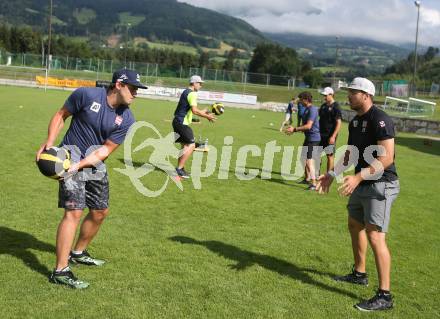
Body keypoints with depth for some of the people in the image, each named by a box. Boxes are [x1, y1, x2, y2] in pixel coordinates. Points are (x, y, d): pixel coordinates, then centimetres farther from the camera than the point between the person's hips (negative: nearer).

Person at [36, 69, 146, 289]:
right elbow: (61, 115, -3)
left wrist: (79, 165, -23)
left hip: (95, 165, 6)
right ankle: (60, 271, -12)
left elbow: (106, 149, -11)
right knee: (74, 211, -17)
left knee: (100, 212, 14)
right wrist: (49, 142, -16)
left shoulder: (126, 119, -7)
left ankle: (78, 253, 38)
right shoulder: (86, 95, -16)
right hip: (70, 157, -6)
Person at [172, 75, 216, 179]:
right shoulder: (192, 94, -13)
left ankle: (180, 168, 18)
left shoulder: (186, 92, 19)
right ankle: (179, 169, -10)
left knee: (185, 145, 15)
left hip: (178, 122, 10)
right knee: (191, 145, -9)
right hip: (182, 123, -10)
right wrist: (207, 116, -16)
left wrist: (203, 112, 23)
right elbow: (194, 110, -23)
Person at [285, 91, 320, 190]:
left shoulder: (312, 110, -18)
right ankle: (308, 178, 36)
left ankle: (314, 184, -14)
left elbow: (308, 126, -26)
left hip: (313, 138, -11)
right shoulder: (307, 109, 13)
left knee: (309, 161, -14)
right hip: (308, 137, 11)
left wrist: (295, 129, -21)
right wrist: (293, 129, 12)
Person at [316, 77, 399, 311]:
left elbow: (386, 157, -27)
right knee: (355, 226, 21)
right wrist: (332, 174, 18)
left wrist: (358, 176, -34)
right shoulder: (355, 121, 10)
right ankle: (359, 274, 39)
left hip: (380, 185, -10)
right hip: (362, 184, 10)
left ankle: (384, 296, -9)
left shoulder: (380, 120, -19)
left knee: (374, 235, -14)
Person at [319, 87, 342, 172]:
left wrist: (333, 136, -22)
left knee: (330, 156, 0)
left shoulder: (335, 107, -11)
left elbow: (338, 123, -15)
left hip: (330, 136, -8)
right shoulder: (323, 106, 12)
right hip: (321, 135, 8)